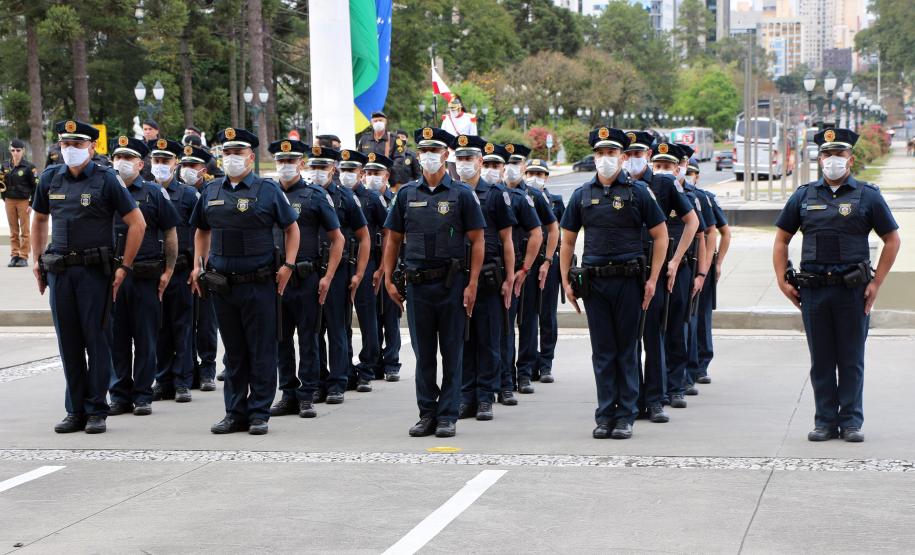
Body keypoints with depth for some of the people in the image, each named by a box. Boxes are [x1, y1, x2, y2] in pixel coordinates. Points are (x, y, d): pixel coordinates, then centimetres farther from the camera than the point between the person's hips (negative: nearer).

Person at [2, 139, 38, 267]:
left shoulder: (29, 167, -6)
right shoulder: (5, 166, 7)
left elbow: (35, 186, -5)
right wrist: (4, 199, 6)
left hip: (23, 201, -4)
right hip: (9, 201, 4)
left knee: (24, 230, 0)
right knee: (13, 231, 8)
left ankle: (23, 257, 4)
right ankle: (14, 256, 12)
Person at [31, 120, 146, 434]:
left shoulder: (105, 179, -5)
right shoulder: (50, 178, 8)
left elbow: (137, 224, -4)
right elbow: (39, 219, 23)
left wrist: (124, 267, -6)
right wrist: (37, 261, 15)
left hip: (95, 270, -4)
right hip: (59, 271, 4)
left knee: (97, 340, -1)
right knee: (68, 343, 7)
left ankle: (96, 411, 5)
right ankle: (75, 411, 14)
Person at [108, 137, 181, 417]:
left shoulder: (154, 193, 1)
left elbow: (170, 234, 3)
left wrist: (167, 272, -3)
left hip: (146, 276, -3)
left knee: (145, 338, 1)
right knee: (116, 338, 5)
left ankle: (142, 396, 7)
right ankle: (120, 395, 12)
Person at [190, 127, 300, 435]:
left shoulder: (267, 189, -2)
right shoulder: (211, 190, 9)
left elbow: (291, 228, 3)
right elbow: (202, 231, 22)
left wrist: (288, 264, -6)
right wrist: (198, 265, 11)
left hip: (259, 284, -4)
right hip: (222, 285, 4)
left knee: (261, 352, 0)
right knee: (233, 353, 11)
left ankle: (259, 413, 7)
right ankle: (235, 413, 16)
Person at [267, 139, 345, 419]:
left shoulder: (315, 195, 0)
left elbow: (337, 239, 0)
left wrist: (327, 277, -8)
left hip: (306, 278, -4)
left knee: (308, 339, 1)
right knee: (281, 338, 7)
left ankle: (306, 396, 6)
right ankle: (289, 394, 15)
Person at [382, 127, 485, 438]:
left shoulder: (461, 194, -1)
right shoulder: (407, 194, 8)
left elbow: (477, 241, -2)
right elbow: (393, 239, 12)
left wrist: (472, 284, -10)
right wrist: (388, 280, 4)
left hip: (452, 283, -3)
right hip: (418, 282, 3)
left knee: (452, 353, 2)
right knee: (423, 354, 7)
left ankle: (448, 416, 7)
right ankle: (427, 414, 14)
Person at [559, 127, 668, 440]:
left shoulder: (636, 192, 1)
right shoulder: (582, 195, 9)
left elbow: (660, 235, 3)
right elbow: (567, 240, 13)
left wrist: (652, 279, -3)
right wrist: (566, 281, 5)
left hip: (628, 280, -2)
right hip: (594, 281, 2)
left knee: (627, 351, 3)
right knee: (602, 352, 5)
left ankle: (625, 417, 8)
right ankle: (605, 416, 11)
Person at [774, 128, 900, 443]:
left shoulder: (868, 196, 3)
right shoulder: (804, 196, 9)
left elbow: (892, 240, 5)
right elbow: (781, 239, 15)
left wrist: (876, 283, -2)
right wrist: (783, 280, 5)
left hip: (853, 290, -2)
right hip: (813, 290, 2)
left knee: (851, 360, 3)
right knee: (821, 361, 6)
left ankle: (851, 421, 12)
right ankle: (825, 421, 13)